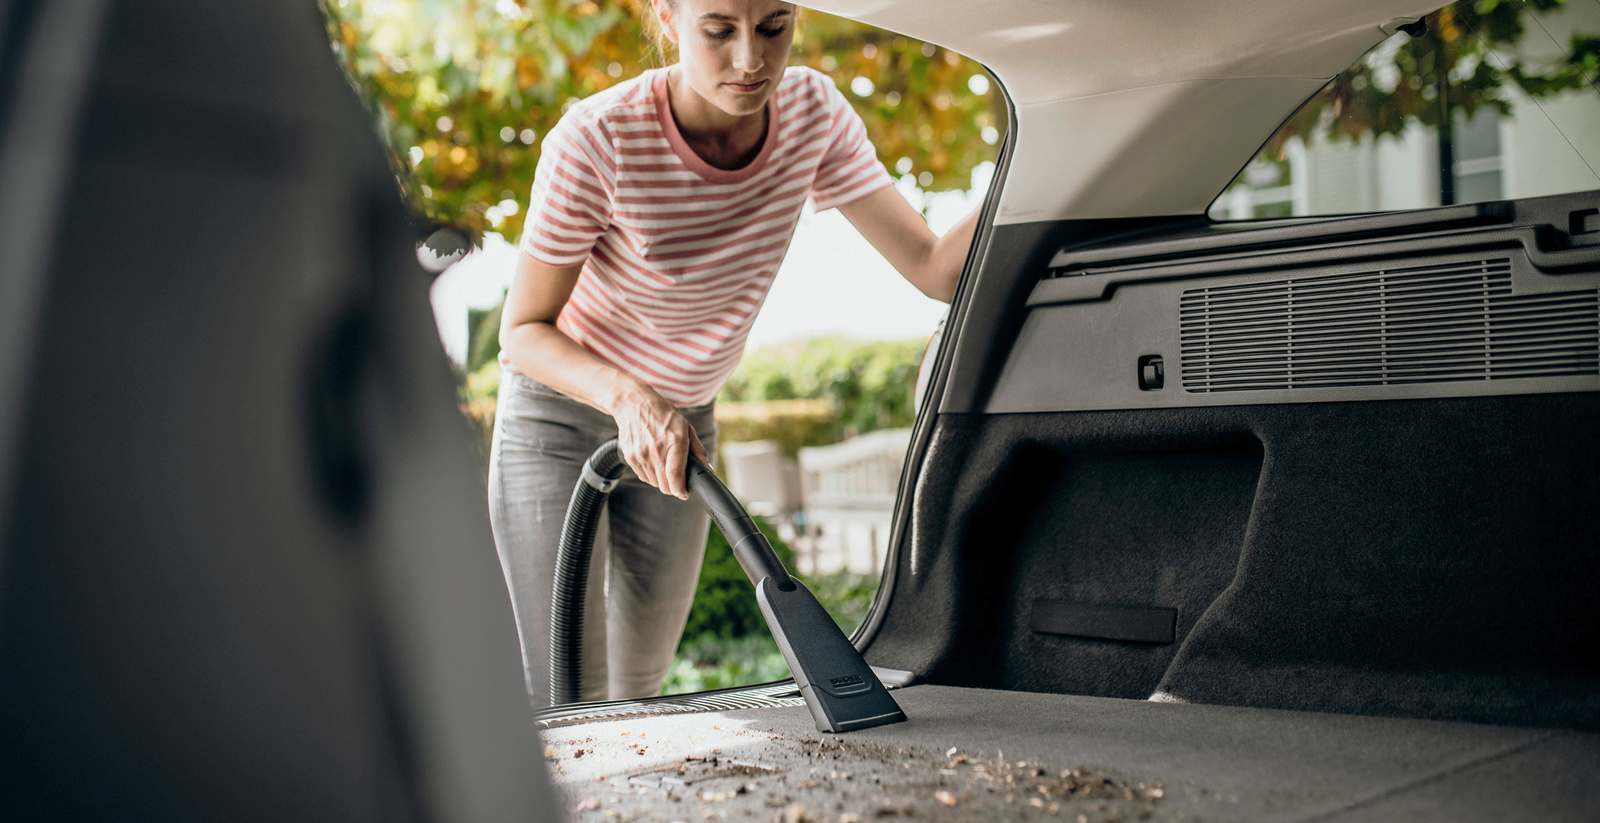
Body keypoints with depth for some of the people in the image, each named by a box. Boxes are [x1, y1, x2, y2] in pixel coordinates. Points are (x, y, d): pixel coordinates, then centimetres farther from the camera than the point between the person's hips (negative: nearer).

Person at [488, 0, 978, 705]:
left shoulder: (812, 112, -16)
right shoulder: (595, 140, -29)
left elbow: (936, 268, -18)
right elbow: (523, 330, -20)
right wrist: (628, 398, -38)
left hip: (682, 423, 4)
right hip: (560, 415, -4)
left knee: (639, 690, 14)